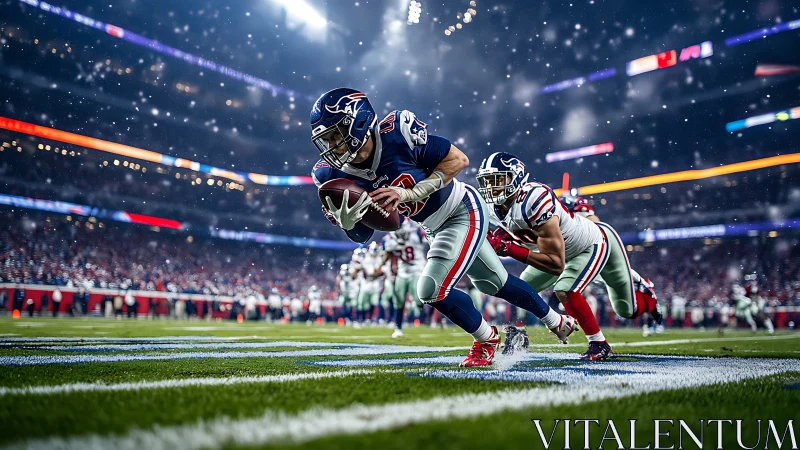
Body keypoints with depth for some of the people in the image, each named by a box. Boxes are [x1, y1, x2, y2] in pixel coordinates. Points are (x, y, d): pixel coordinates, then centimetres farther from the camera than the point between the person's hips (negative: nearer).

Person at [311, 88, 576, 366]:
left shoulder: (398, 132, -30)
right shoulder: (336, 174, -14)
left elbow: (458, 160, -22)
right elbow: (362, 236, -9)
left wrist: (410, 193, -30)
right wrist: (347, 220, -32)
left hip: (465, 211, -7)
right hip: (434, 227, 7)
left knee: (431, 290, -15)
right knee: (495, 284, 21)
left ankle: (486, 339, 15)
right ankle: (557, 321, 47)